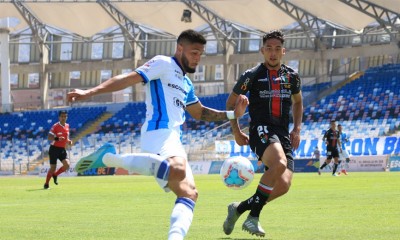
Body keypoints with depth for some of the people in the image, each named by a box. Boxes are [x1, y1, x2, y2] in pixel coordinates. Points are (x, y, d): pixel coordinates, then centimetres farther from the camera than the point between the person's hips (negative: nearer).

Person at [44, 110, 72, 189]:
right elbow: (49, 137, -18)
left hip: (62, 149, 5)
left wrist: (69, 141, 3)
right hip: (54, 149, -5)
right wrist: (57, 138, -34)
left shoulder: (67, 126, 8)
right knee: (53, 168, -4)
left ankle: (55, 175, 13)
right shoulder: (55, 126, -11)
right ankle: (46, 184, 15)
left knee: (67, 165, -14)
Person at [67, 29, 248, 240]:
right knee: (177, 170, -40)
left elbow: (199, 113, 43)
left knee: (189, 194, 0)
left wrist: (232, 114, 30)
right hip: (159, 132, -10)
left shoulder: (186, 83, 30)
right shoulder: (163, 64, 3)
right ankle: (110, 158, -33)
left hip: (172, 139, 10)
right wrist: (91, 92, -18)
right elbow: (129, 79, -7)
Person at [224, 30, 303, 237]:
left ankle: (239, 208, 9)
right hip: (260, 130, -5)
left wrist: (297, 129, 17)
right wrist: (236, 131, 5)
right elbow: (231, 101, 12)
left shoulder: (291, 77, 13)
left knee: (283, 186, -13)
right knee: (279, 164, -35)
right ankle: (253, 217, -24)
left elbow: (297, 102, 30)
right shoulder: (252, 75, 2)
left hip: (283, 134, 5)